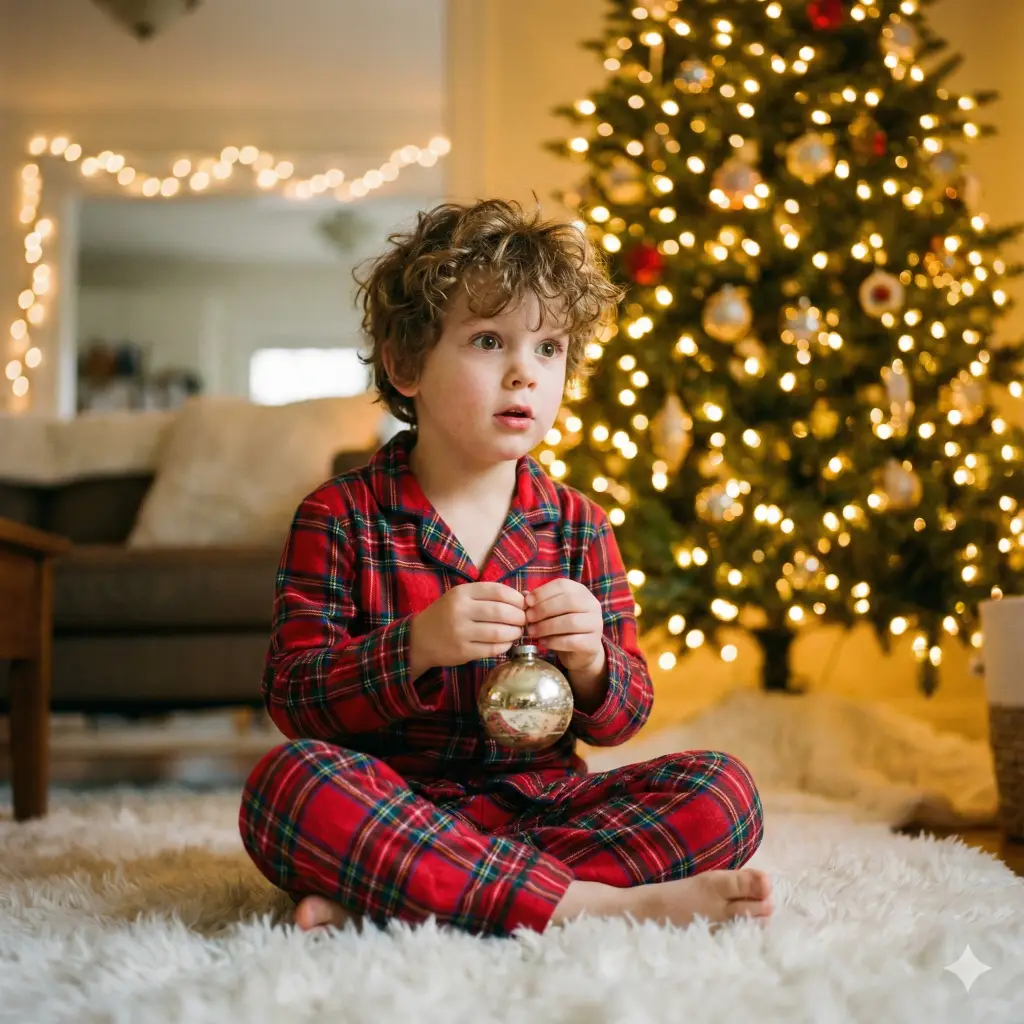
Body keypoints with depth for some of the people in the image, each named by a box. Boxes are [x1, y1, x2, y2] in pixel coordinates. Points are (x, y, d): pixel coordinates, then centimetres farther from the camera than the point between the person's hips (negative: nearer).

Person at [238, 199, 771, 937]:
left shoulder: (578, 527, 8)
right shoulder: (340, 517, 0)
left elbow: (623, 718, 9)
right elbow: (294, 698, -7)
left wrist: (590, 664, -15)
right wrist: (416, 647, -24)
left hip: (537, 805, 4)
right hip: (394, 809, -3)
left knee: (724, 791, -18)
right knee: (290, 779, -33)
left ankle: (397, 900, -29)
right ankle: (590, 902, -35)